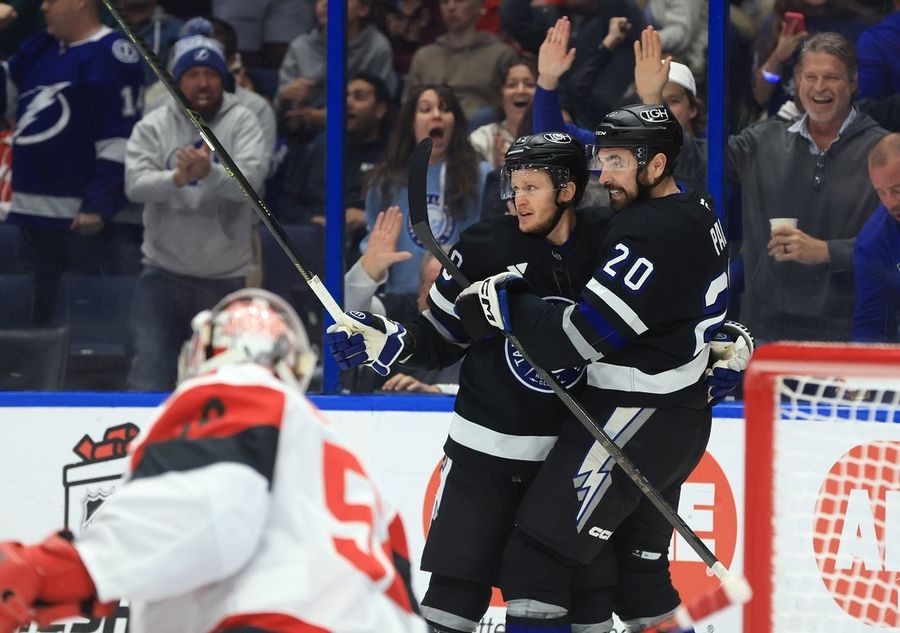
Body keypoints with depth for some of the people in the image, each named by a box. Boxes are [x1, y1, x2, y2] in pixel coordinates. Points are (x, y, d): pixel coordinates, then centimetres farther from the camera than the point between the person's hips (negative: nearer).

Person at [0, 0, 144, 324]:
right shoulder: (39, 49, 16)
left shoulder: (111, 55, -10)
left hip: (81, 217, -9)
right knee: (41, 311, 14)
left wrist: (97, 206, -19)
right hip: (32, 212, 9)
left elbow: (117, 140, -15)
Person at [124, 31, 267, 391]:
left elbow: (251, 179, -19)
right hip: (166, 274, 0)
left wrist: (210, 173, -40)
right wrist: (177, 178, -35)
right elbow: (135, 183, -14)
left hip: (226, 279, 0)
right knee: (148, 379, -9)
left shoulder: (241, 121, -5)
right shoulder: (154, 126, -2)